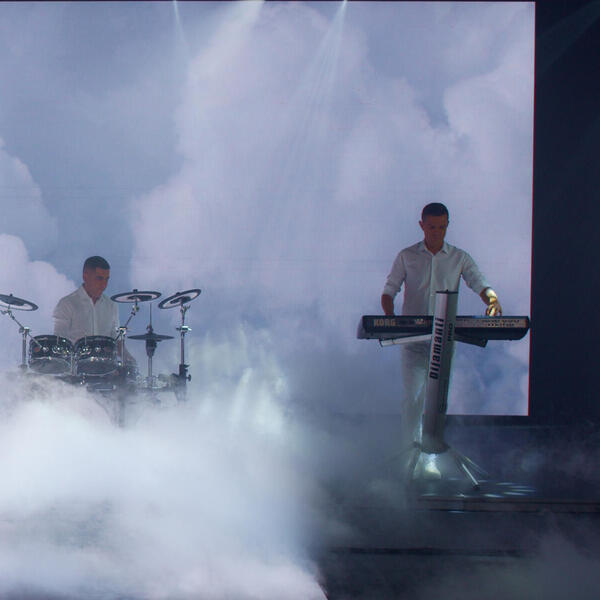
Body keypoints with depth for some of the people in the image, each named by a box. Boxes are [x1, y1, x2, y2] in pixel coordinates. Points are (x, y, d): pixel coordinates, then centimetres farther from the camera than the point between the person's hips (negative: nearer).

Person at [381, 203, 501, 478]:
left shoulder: (460, 258, 8)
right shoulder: (407, 257, 6)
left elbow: (481, 285, 1)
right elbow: (389, 292, 5)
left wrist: (492, 301, -23)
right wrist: (390, 320, -14)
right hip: (412, 336, -1)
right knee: (412, 396, -5)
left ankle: (431, 457, 3)